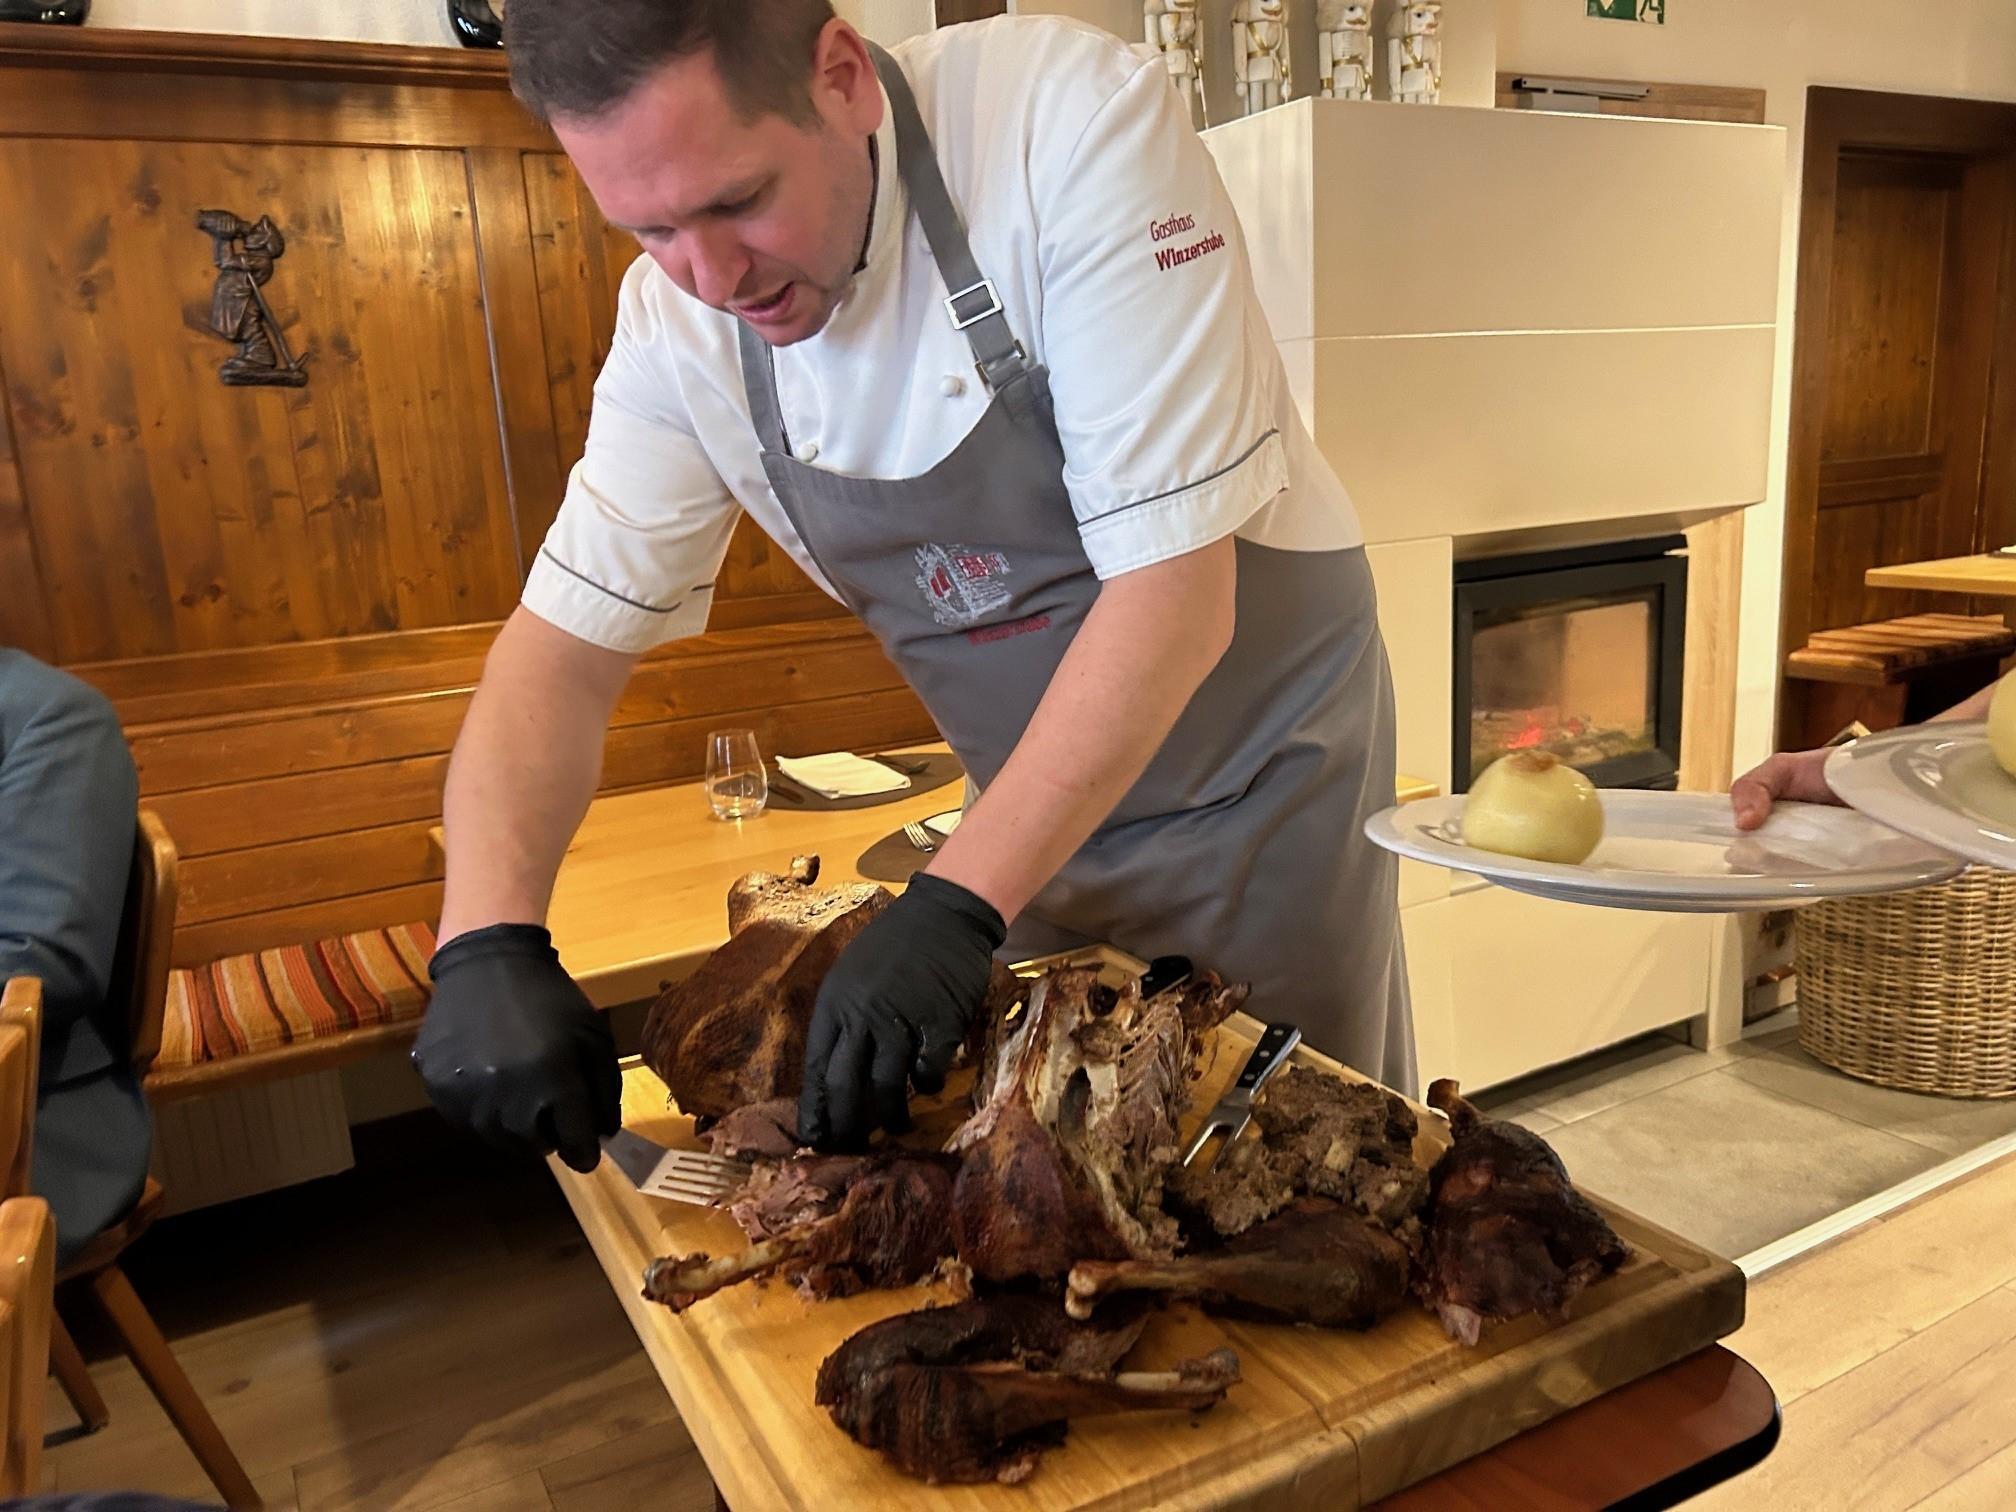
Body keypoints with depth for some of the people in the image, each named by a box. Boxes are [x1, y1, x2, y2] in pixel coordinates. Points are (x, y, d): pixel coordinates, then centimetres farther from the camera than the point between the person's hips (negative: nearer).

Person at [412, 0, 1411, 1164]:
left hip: (1259, 765, -3)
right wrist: (489, 941, -21)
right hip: (1041, 807, 4)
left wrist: (959, 906, -29)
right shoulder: (679, 318, -11)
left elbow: (1176, 591, -28)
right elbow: (567, 644, -6)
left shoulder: (1078, 124, -26)